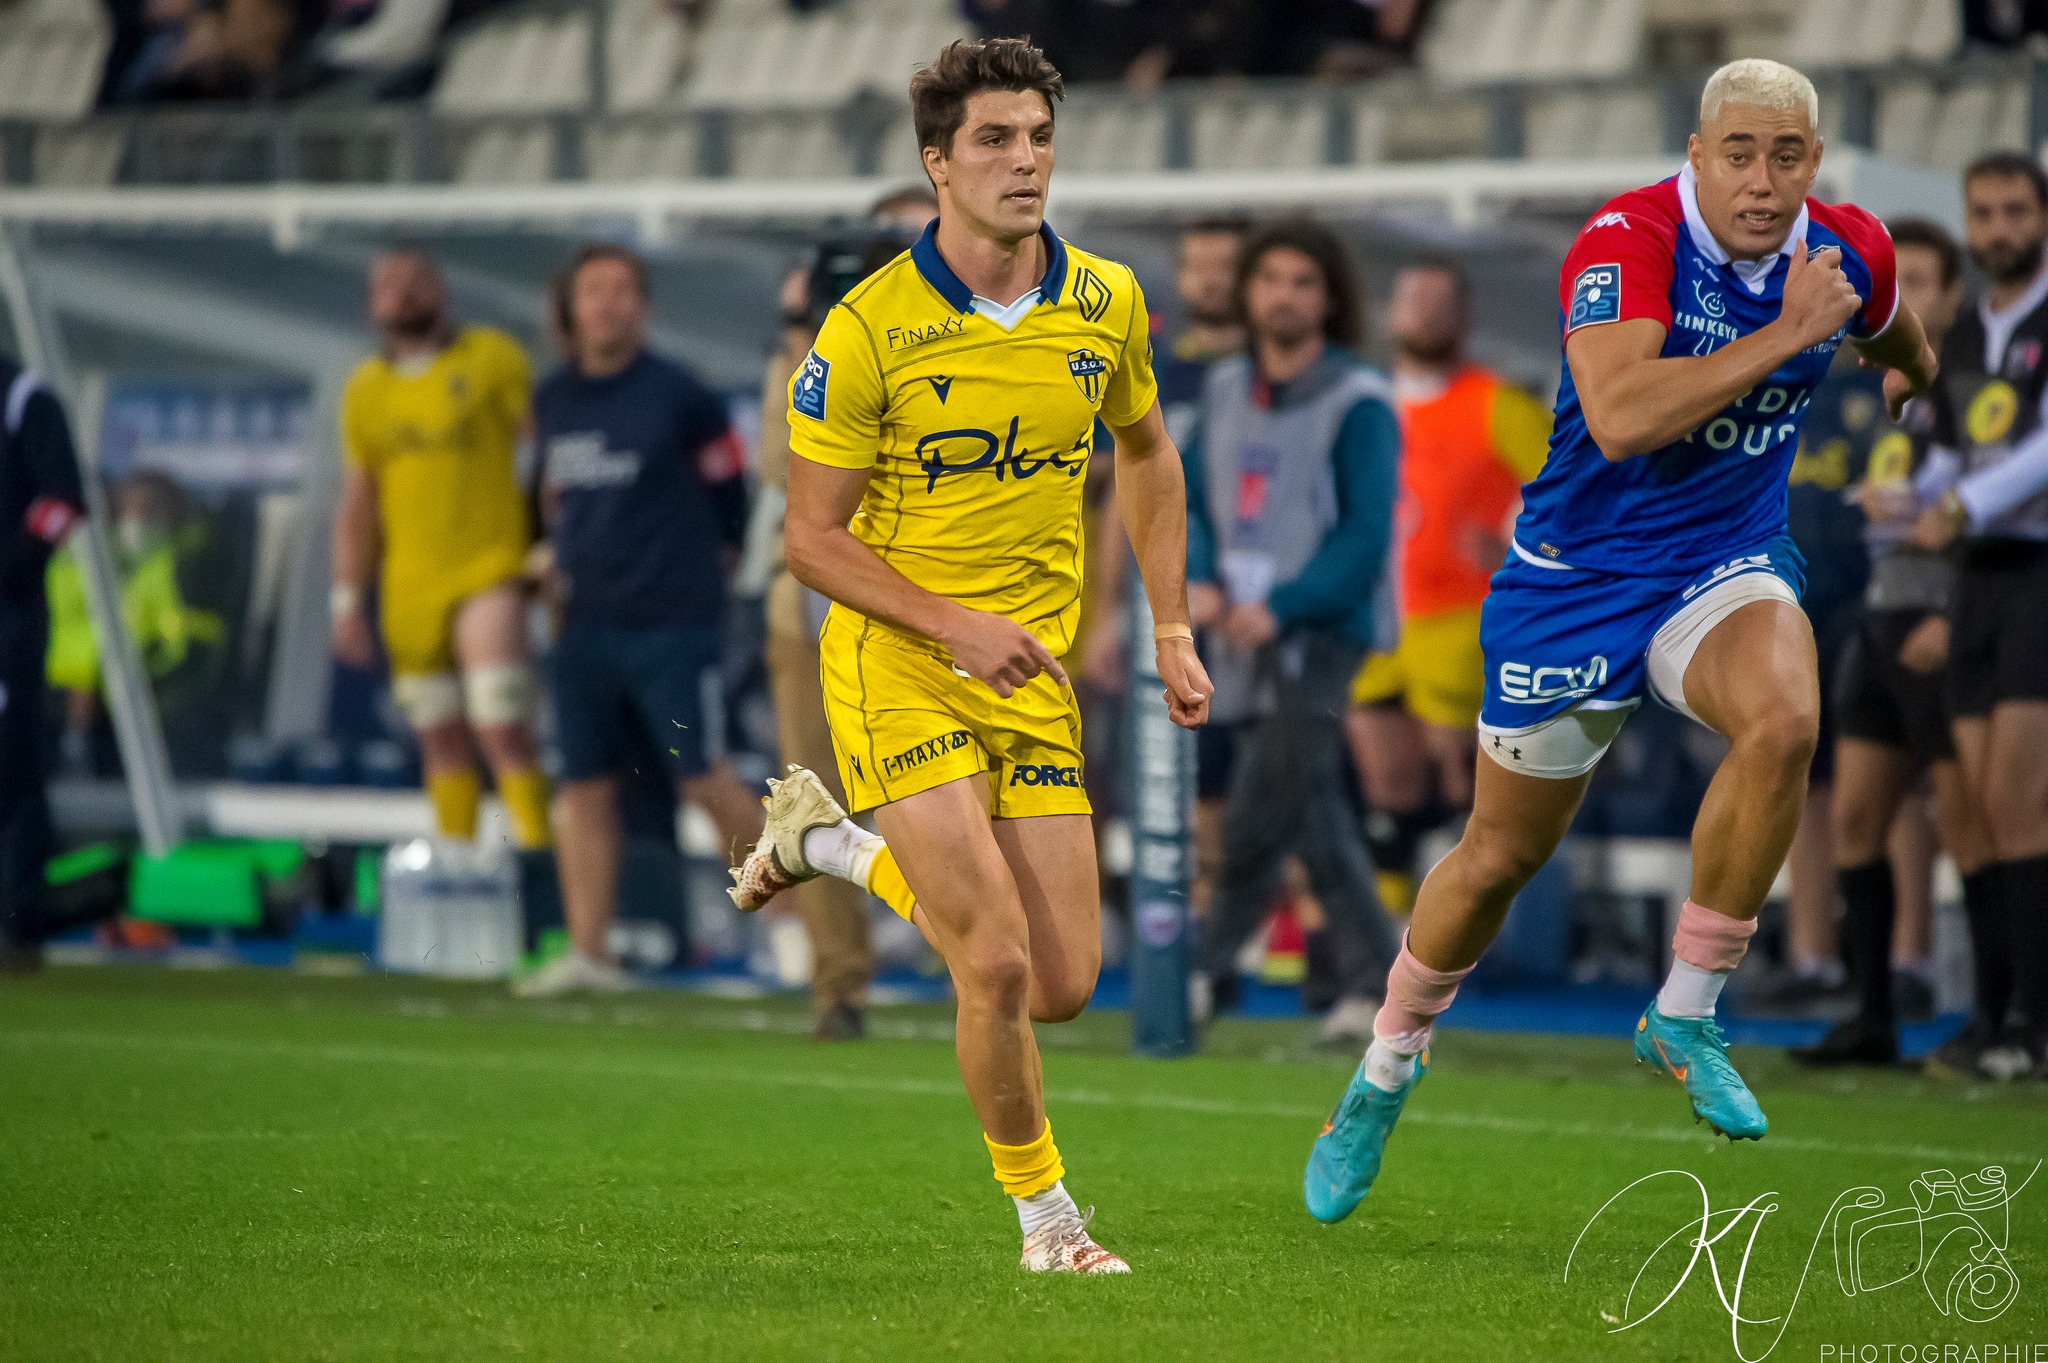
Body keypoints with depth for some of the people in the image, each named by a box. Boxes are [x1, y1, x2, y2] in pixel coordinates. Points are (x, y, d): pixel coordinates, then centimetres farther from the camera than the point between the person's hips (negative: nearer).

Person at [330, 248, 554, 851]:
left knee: (501, 728, -15)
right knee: (442, 740, 5)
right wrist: (347, 601, 11)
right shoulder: (366, 390, 12)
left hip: (489, 574, -4)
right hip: (409, 588, 4)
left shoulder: (492, 357, 0)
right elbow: (357, 505, 16)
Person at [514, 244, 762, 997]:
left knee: (704, 779, -8)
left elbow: (728, 494, 1)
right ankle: (588, 950, 4)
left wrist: (693, 568, 5)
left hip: (671, 623, -6)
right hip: (585, 623, 6)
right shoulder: (551, 400, 11)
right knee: (584, 786, 3)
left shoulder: (677, 395, -6)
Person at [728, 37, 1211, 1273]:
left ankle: (834, 841, 27)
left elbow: (1146, 452, 20)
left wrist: (1173, 629, 13)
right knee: (998, 965, -17)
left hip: (1035, 673, 5)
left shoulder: (1107, 304, 0)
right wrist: (957, 625, -20)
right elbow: (812, 536, -8)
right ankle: (1045, 1214, 6)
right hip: (896, 663, -5)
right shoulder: (871, 329, -13)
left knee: (1064, 988, 3)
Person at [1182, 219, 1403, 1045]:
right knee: (1311, 812, 10)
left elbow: (1365, 536, -12)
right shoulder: (1224, 390, 12)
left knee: (1258, 812, -15)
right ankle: (1369, 975, 18)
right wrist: (1199, 581, -6)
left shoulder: (1358, 404, -8)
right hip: (1242, 635, 6)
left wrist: (1280, 607, -19)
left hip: (1320, 633, -6)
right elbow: (1190, 499, 14)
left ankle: (1213, 965, -7)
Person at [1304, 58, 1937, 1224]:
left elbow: (1895, 340, 21)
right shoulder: (1627, 242, -23)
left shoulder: (1852, 253, -6)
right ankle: (1386, 1074, 34)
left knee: (1784, 722, -31)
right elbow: (1619, 418, -39)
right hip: (1580, 572, -3)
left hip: (1729, 563, 3)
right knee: (1503, 856, 7)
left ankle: (1687, 1016, -15)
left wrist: (1915, 376, 42)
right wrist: (1785, 334, -36)